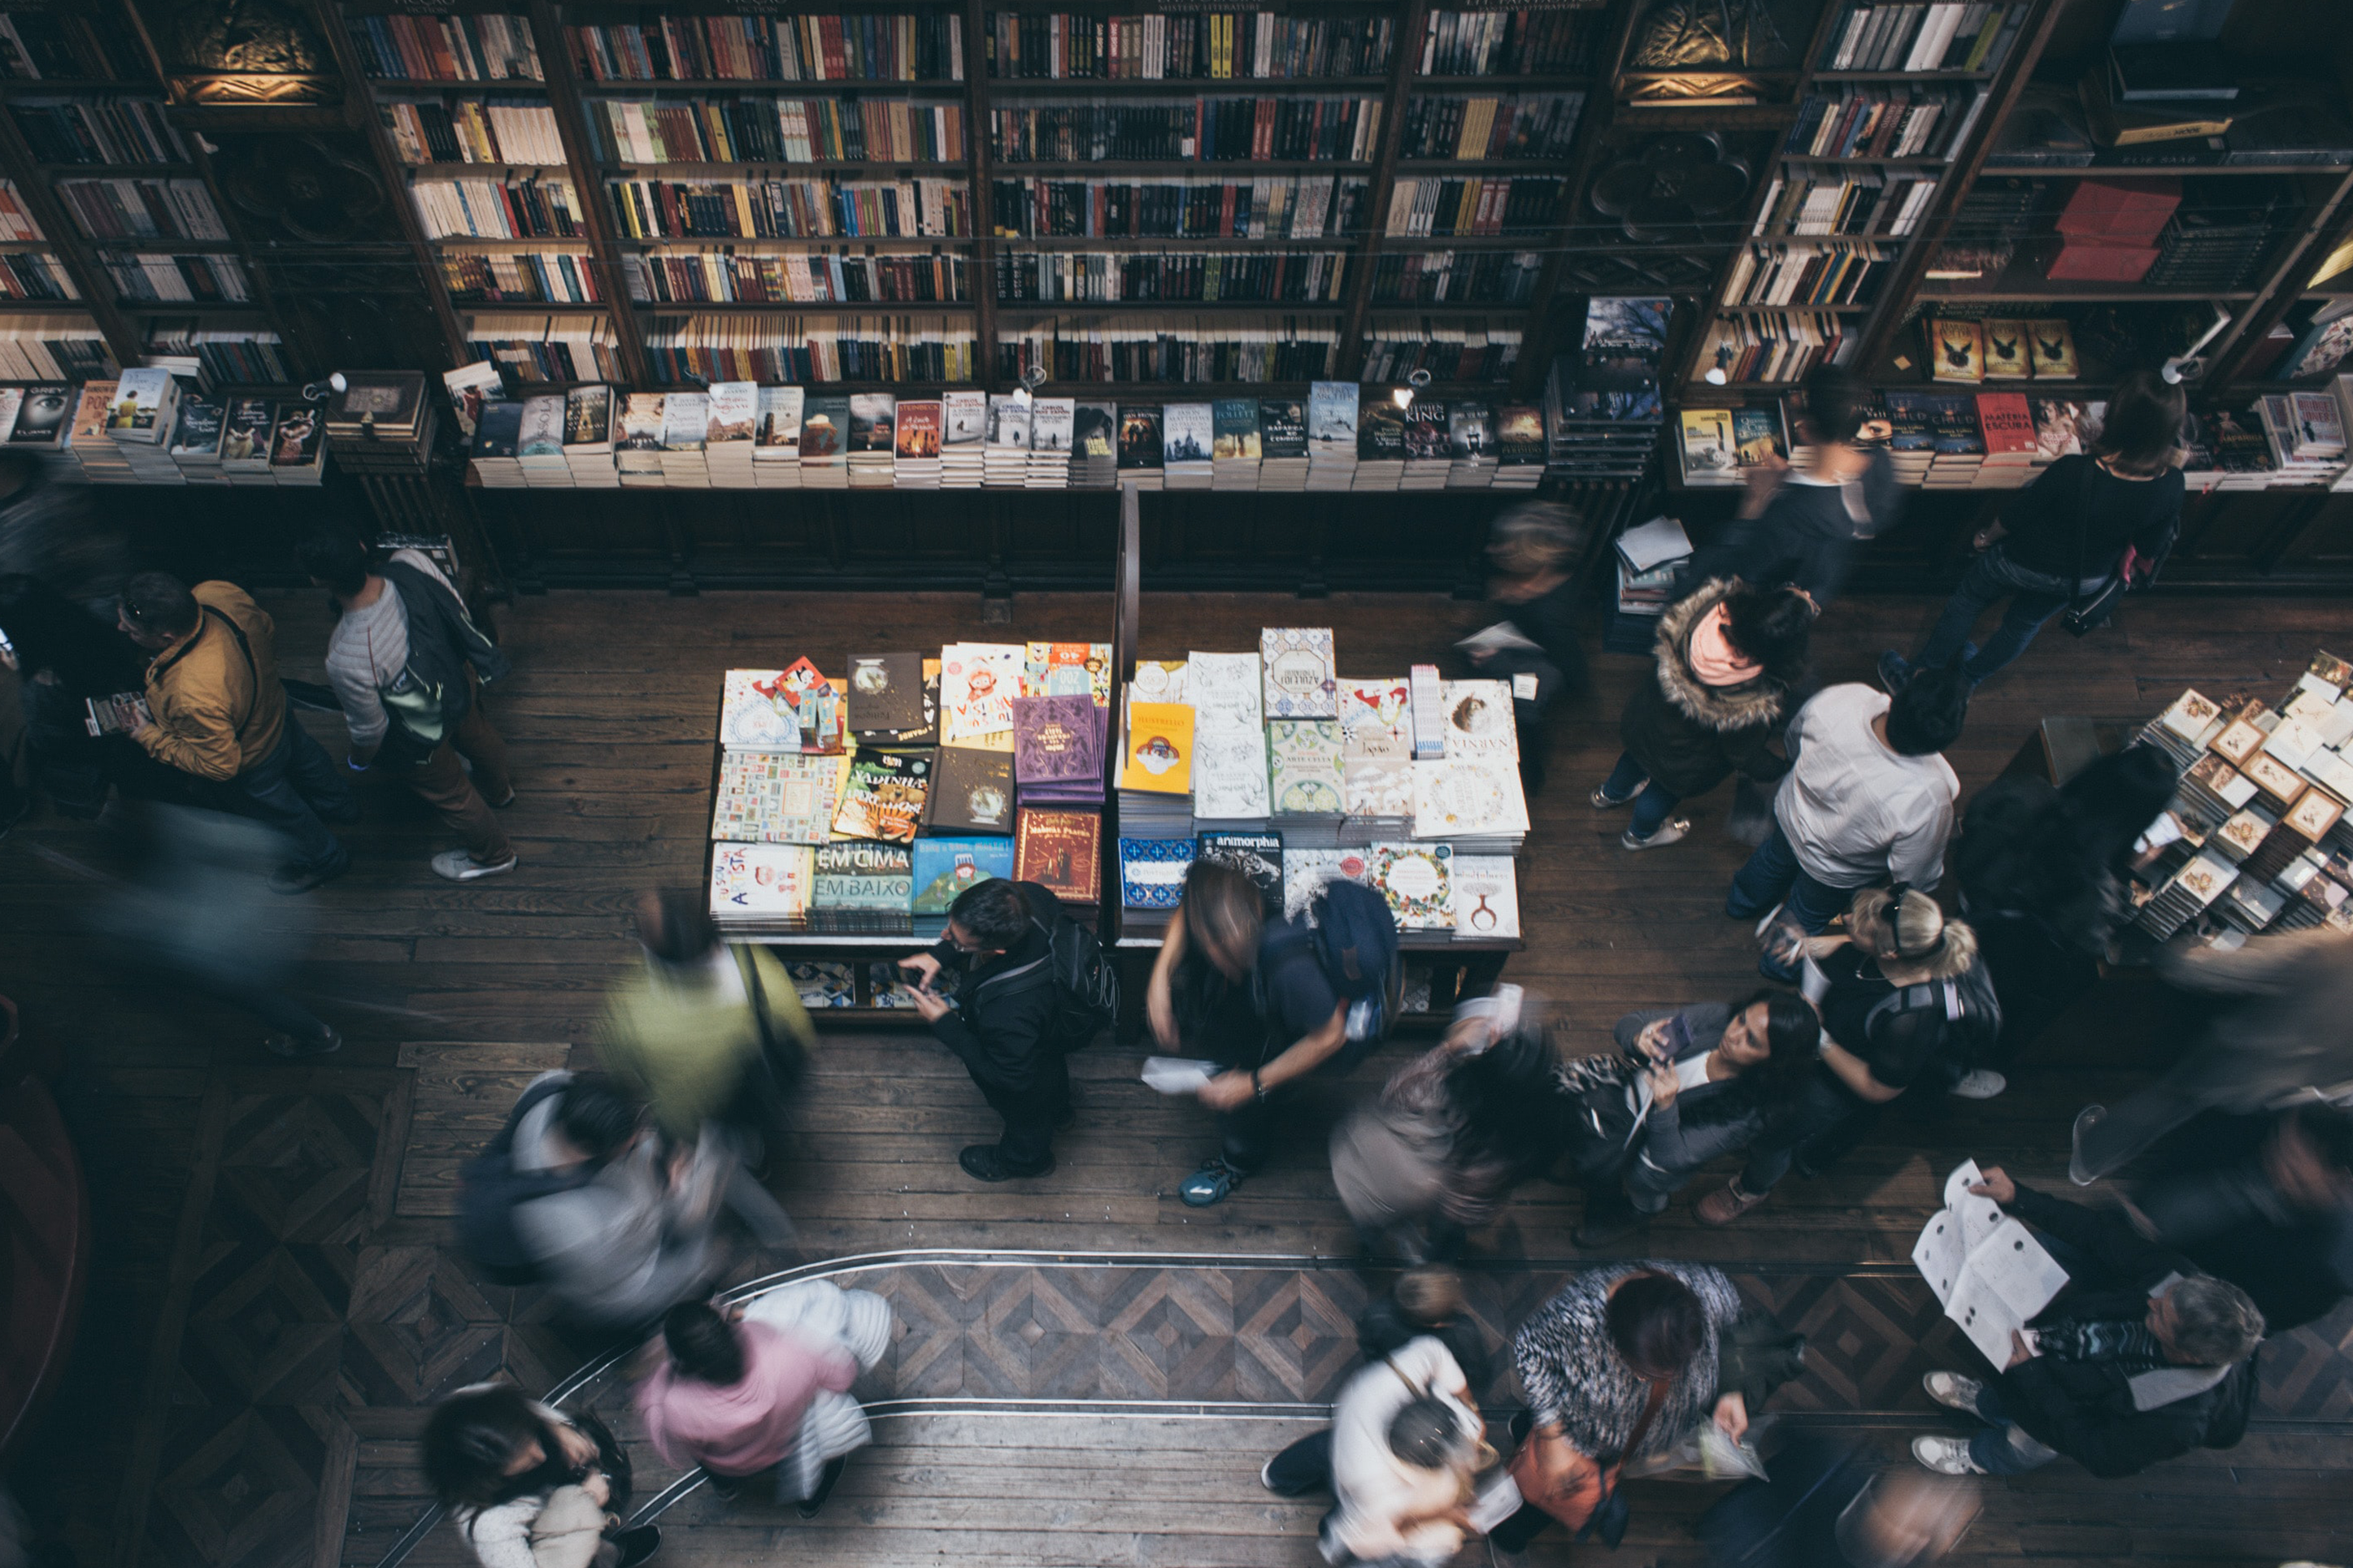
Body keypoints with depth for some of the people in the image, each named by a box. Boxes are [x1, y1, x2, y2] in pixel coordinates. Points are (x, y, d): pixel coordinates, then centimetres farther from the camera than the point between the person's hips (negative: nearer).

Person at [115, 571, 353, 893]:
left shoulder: (194, 697, -49)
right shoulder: (216, 593, -30)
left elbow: (221, 766, -31)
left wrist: (151, 738, -21)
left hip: (253, 764, -7)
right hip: (274, 706, 7)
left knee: (281, 809, 26)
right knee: (302, 754, 37)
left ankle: (324, 860, 55)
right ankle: (338, 804, 69)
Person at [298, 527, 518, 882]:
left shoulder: (347, 661, -43)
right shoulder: (410, 563, -31)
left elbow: (369, 728, -23)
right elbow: (460, 612, -10)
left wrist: (359, 759, 1)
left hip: (421, 737, -6)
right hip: (460, 679, 6)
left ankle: (493, 855, 56)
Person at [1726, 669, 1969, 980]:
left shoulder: (1837, 699, -36)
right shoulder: (1928, 802, -43)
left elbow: (1795, 734, -10)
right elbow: (1915, 876, -24)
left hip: (1789, 812, 3)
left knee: (1776, 854, 38)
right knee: (1810, 911, 31)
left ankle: (1742, 900, 70)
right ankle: (1780, 964, 62)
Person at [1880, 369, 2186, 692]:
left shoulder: (2073, 471, -38)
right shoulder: (2171, 487, -25)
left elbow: (2016, 516, -20)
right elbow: (2149, 549, -8)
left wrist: (1987, 537, 1)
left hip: (2025, 564, -4)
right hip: (2086, 580, 4)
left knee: (1966, 603, 23)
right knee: (2025, 623, 30)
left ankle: (1916, 676, 39)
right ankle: (1971, 676, 55)